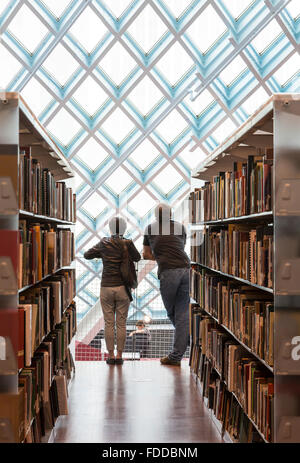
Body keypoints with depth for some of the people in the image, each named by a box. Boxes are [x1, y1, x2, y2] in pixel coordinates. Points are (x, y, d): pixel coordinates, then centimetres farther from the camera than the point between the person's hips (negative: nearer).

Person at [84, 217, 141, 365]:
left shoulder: (104, 243, -1)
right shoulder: (128, 243, -7)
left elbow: (87, 255, 11)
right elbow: (137, 258, 10)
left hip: (106, 288, 1)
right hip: (122, 288, -1)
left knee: (109, 323, 7)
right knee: (121, 323, 6)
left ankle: (110, 355, 10)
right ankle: (119, 356, 8)